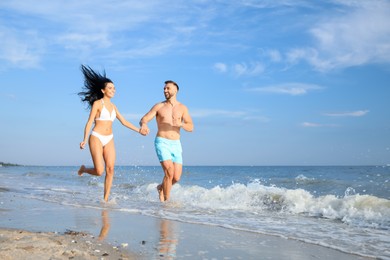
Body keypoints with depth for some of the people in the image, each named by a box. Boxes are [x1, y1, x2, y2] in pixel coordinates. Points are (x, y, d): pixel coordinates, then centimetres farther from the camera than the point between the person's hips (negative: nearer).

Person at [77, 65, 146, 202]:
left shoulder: (113, 106, 15)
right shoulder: (97, 103, -3)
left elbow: (124, 121, 20)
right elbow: (89, 122, -8)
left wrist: (139, 130, 16)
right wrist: (85, 140, -18)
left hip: (109, 140, 6)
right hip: (96, 138, -6)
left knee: (110, 169, -6)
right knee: (99, 171, -12)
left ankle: (106, 199, 0)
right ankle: (84, 169, 22)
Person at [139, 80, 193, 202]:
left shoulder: (182, 108, 7)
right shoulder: (159, 106, 4)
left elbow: (191, 127, 0)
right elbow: (143, 120, -2)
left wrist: (181, 124, -21)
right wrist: (144, 125, -27)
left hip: (176, 144, 3)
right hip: (162, 143, -3)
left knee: (176, 178, -1)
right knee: (169, 172, -20)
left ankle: (161, 188, 31)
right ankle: (166, 201, -4)